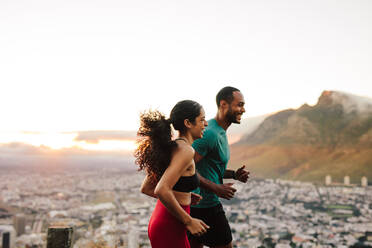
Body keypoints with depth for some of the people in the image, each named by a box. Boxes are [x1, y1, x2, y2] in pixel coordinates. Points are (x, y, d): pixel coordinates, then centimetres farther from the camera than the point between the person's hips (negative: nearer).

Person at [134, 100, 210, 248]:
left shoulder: (170, 147, 8)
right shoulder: (185, 150, -18)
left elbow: (145, 189, 13)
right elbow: (161, 191, -28)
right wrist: (189, 221, -19)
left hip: (159, 221, 9)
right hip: (170, 229, -9)